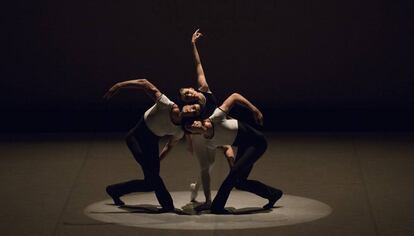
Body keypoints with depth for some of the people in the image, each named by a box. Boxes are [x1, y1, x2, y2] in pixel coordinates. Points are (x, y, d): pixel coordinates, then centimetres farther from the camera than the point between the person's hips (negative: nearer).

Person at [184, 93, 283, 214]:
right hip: (243, 147, 7)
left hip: (256, 141, -7)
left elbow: (235, 96, -20)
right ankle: (273, 194, 23)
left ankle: (217, 206, -10)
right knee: (239, 182, 3)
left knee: (235, 171, -20)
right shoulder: (210, 143, -8)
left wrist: (255, 110, -21)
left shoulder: (215, 118, -26)